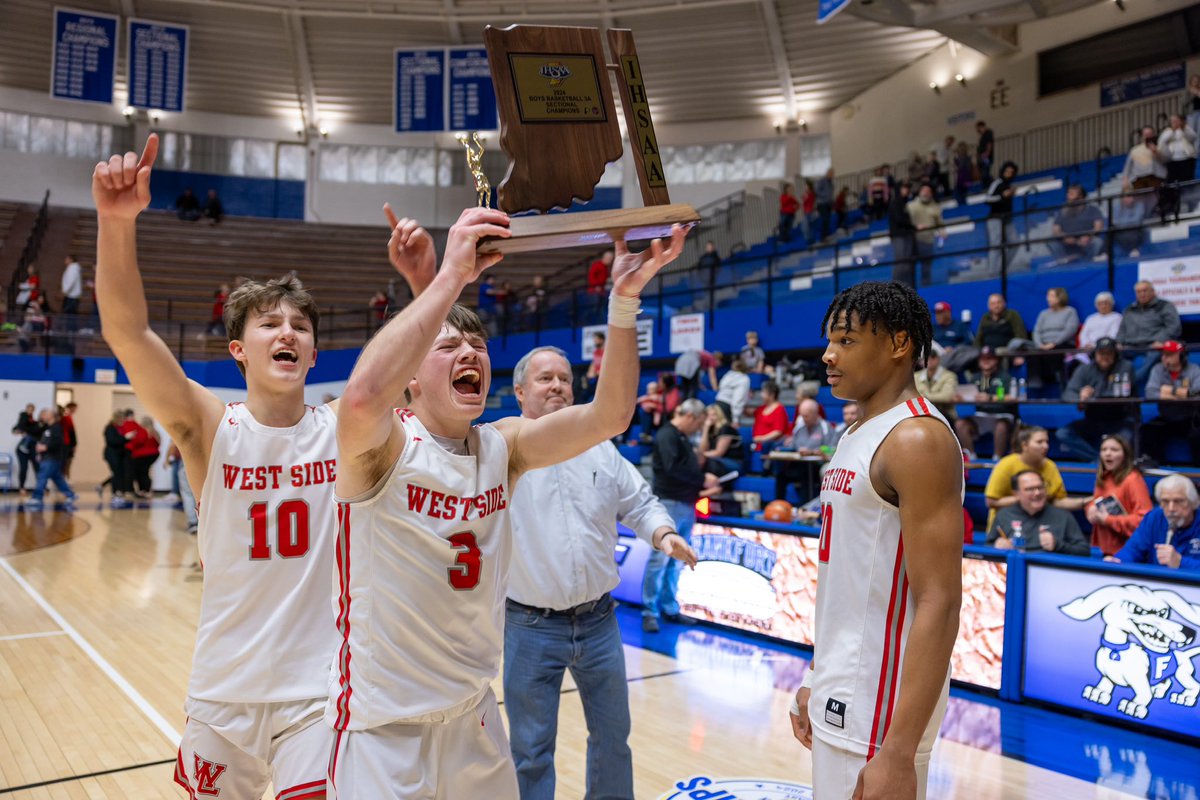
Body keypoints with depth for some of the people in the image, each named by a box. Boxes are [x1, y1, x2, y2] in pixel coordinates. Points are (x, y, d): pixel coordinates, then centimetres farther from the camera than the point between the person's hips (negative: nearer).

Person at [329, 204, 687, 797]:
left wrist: (625, 299, -25)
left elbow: (608, 416, -14)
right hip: (383, 728, -5)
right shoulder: (383, 446, -16)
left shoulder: (502, 447, -1)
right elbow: (363, 397, -40)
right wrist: (451, 275, -38)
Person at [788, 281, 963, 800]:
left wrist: (898, 752, -26)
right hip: (841, 694, 9)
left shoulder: (916, 438, -18)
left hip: (880, 705, -9)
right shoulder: (855, 436, 10)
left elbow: (938, 604, -24)